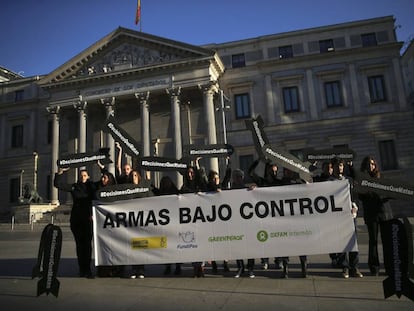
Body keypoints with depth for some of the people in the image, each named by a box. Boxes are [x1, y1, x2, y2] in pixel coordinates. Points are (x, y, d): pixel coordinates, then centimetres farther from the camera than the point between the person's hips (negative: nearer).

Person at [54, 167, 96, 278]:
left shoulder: (92, 186, 3)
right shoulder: (74, 187, 8)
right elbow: (58, 184, 6)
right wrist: (60, 172, 0)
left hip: (88, 219, -2)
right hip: (76, 219, 2)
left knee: (87, 244, -5)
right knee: (79, 244, 8)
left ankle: (87, 270, -1)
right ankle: (82, 269, 16)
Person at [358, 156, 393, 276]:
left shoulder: (380, 177, 11)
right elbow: (360, 196, 1)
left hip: (384, 210, 2)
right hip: (371, 213, -2)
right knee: (373, 240, 2)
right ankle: (374, 267, 10)